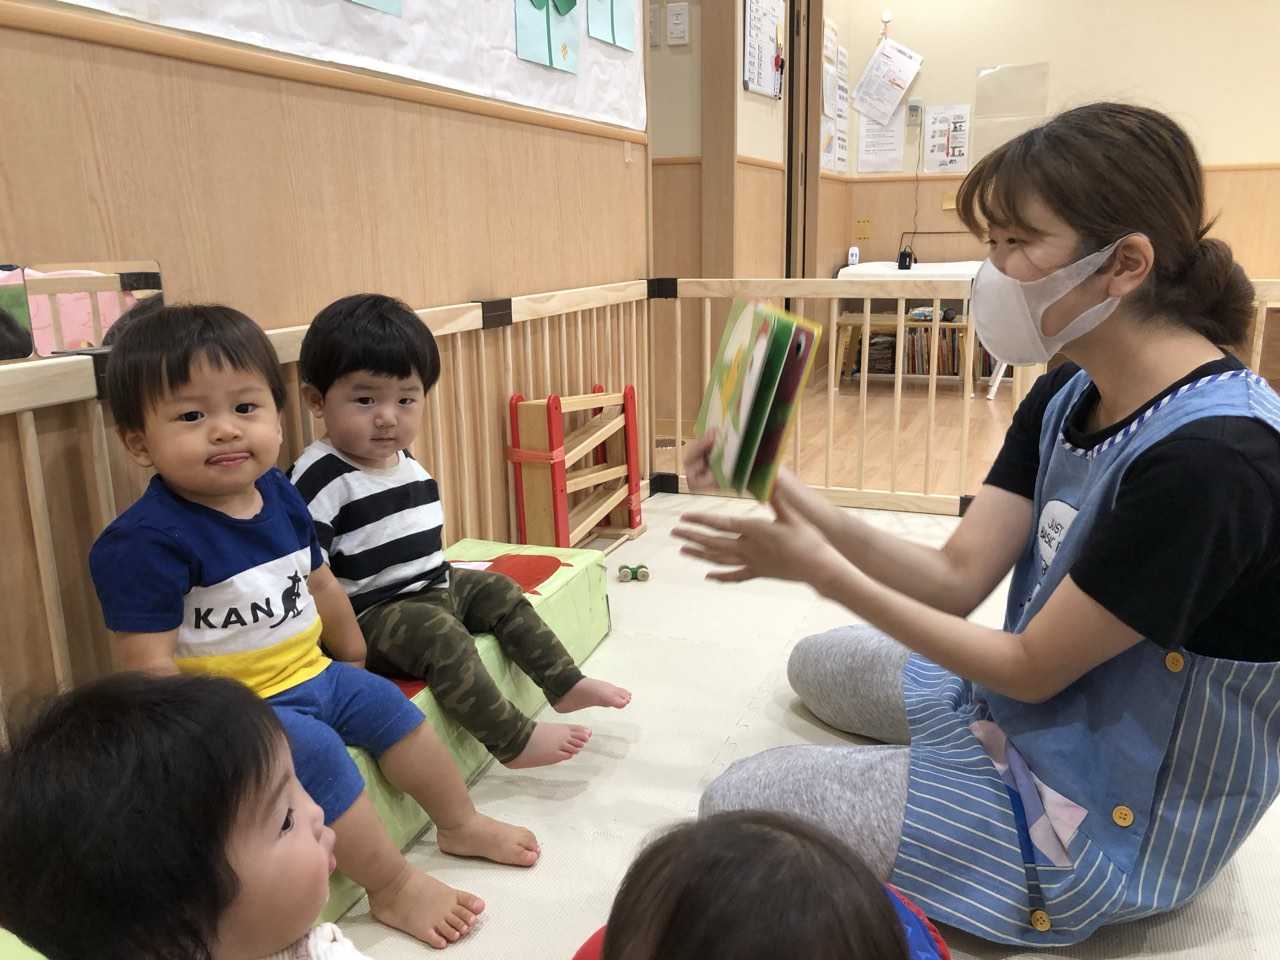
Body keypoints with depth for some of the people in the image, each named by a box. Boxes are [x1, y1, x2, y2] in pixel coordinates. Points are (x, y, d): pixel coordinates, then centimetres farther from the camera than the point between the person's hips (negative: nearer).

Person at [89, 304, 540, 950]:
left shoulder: (279, 495, -1)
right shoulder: (144, 540, -24)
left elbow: (320, 585, 12)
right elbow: (149, 667, -22)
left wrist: (353, 662, 21)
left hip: (315, 675, 8)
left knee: (391, 708, 9)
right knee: (316, 751, -23)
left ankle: (461, 825, 29)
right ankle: (394, 889, -4)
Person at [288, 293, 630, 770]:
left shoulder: (408, 465, 7)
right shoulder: (321, 477, -21)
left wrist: (440, 578, 20)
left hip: (430, 590, 10)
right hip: (367, 614, -9)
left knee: (500, 592, 11)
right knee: (442, 636, -28)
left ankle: (565, 683, 17)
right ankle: (514, 741, -20)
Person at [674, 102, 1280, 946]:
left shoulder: (1209, 459, -33)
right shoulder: (1070, 396, -3)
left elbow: (1033, 668, -25)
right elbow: (956, 580, -8)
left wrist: (824, 573, -25)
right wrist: (798, 503, -21)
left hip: (1115, 817, -9)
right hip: (1043, 709, 9)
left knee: (737, 808, -10)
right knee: (819, 666, 22)